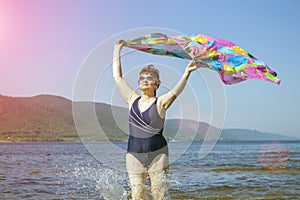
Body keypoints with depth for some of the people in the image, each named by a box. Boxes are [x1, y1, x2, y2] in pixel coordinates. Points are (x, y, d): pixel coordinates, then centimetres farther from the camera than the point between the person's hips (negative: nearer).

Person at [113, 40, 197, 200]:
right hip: (134, 156, 3)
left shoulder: (160, 102, -1)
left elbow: (175, 92, -21)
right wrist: (117, 50, 16)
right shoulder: (133, 100, 9)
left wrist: (186, 74, -39)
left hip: (157, 156, -3)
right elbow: (117, 77, 13)